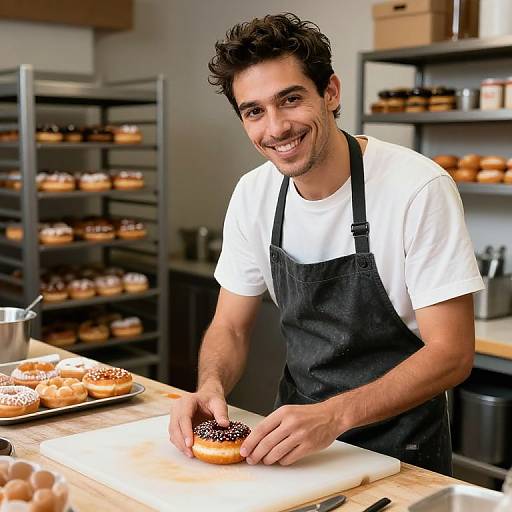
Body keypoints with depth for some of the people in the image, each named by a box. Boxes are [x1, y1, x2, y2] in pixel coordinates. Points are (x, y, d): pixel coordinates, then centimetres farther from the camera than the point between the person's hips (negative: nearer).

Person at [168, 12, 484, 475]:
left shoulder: (419, 188, -17)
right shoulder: (253, 195, -1)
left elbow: (452, 353, -16)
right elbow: (230, 327, 6)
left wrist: (333, 415, -29)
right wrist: (211, 386, -15)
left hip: (398, 445, -4)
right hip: (296, 435, 4)